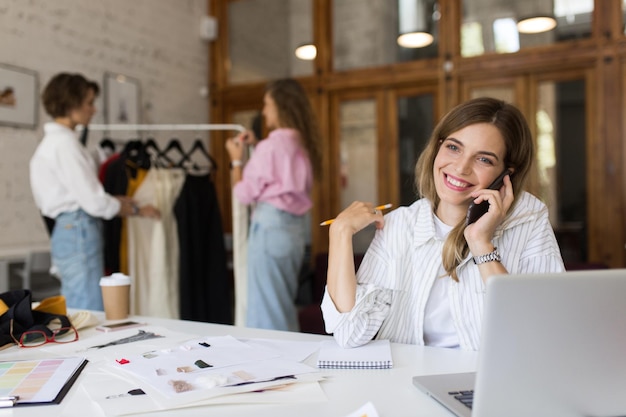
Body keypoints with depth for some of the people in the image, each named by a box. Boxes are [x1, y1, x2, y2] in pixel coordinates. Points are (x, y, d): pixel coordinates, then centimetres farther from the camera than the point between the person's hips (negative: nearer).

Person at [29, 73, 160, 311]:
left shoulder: (53, 141, 16)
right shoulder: (65, 143, -13)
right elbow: (93, 201, -16)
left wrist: (120, 201, 9)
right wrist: (137, 210, -2)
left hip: (68, 231, 10)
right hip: (79, 233, -10)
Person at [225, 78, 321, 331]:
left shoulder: (270, 146, -14)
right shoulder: (301, 145, 9)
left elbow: (243, 194, -10)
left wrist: (236, 159, 4)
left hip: (271, 225, -8)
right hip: (296, 226, 8)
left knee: (266, 307, 1)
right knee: (285, 305, 17)